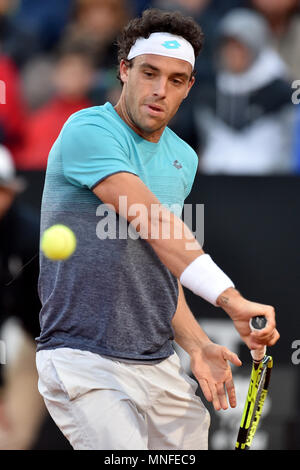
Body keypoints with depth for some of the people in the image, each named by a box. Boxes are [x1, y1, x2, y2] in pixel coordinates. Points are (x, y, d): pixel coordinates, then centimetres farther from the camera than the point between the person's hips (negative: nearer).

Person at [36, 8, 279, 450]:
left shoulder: (183, 159, 14)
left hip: (159, 366, 8)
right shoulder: (89, 130, -12)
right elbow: (152, 224, -26)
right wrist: (230, 297, -36)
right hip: (84, 364, -8)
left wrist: (197, 346, 5)